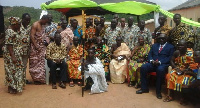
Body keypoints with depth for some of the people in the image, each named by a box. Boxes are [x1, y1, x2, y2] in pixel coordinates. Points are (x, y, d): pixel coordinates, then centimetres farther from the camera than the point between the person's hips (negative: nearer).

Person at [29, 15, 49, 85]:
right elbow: (32, 36, -17)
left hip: (42, 47, 8)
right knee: (35, 63, -2)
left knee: (41, 62, 10)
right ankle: (36, 79, 4)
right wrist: (36, 46, -23)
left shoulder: (42, 26, 15)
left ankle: (41, 78, 17)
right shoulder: (35, 25, -10)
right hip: (35, 47, -8)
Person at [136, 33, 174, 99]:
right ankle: (144, 88, -12)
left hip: (163, 64, -4)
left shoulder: (170, 47, 12)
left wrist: (160, 62, -16)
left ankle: (158, 91, -24)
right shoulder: (154, 45, 27)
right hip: (153, 63, 4)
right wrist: (151, 60, -6)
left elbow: (170, 58, -1)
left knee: (160, 70, -38)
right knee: (143, 67, -24)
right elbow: (149, 54, 17)